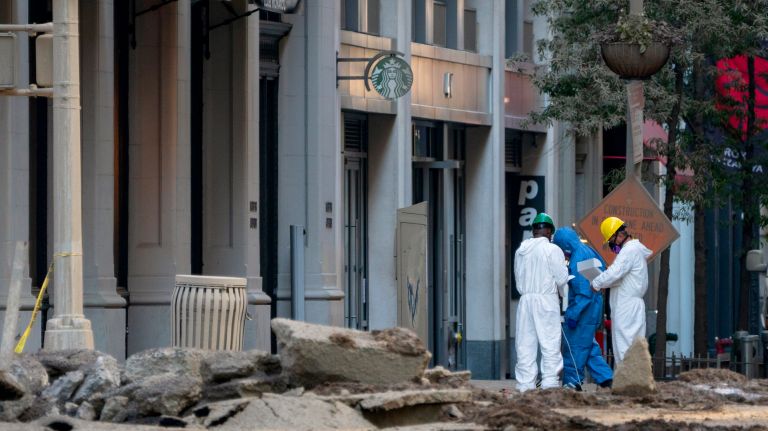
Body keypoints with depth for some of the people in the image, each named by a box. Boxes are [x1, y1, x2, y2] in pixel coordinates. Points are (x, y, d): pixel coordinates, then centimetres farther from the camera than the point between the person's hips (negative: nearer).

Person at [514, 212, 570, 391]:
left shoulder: (521, 250, 10)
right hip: (546, 300, -5)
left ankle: (525, 386, 3)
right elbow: (562, 279, -5)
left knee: (525, 345, 5)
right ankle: (550, 384, -8)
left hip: (525, 300, 5)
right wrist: (564, 265, 13)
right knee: (550, 344, -3)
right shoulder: (553, 250, -6)